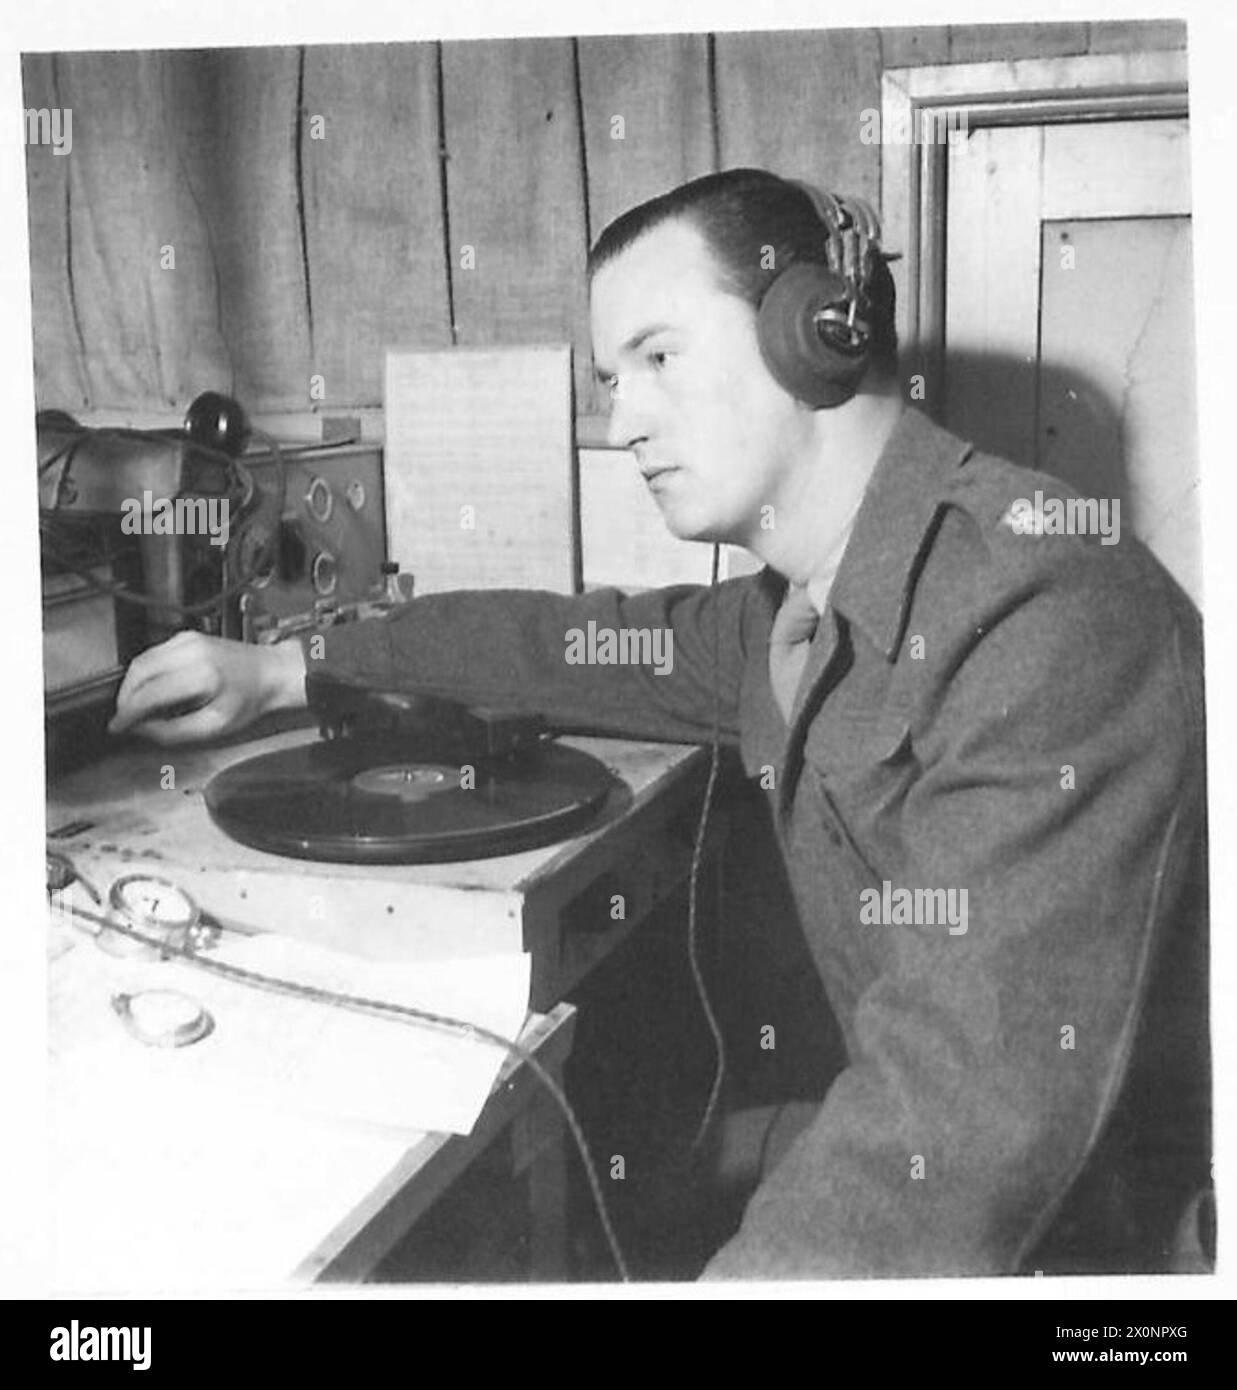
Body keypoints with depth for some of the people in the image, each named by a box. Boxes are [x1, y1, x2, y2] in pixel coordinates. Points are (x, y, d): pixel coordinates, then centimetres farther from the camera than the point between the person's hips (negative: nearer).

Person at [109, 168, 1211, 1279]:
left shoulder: (1046, 613, -26)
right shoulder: (799, 614, 4)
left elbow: (972, 1100, -34)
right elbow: (590, 644, 20)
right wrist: (279, 672, 21)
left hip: (1095, 1241, -7)